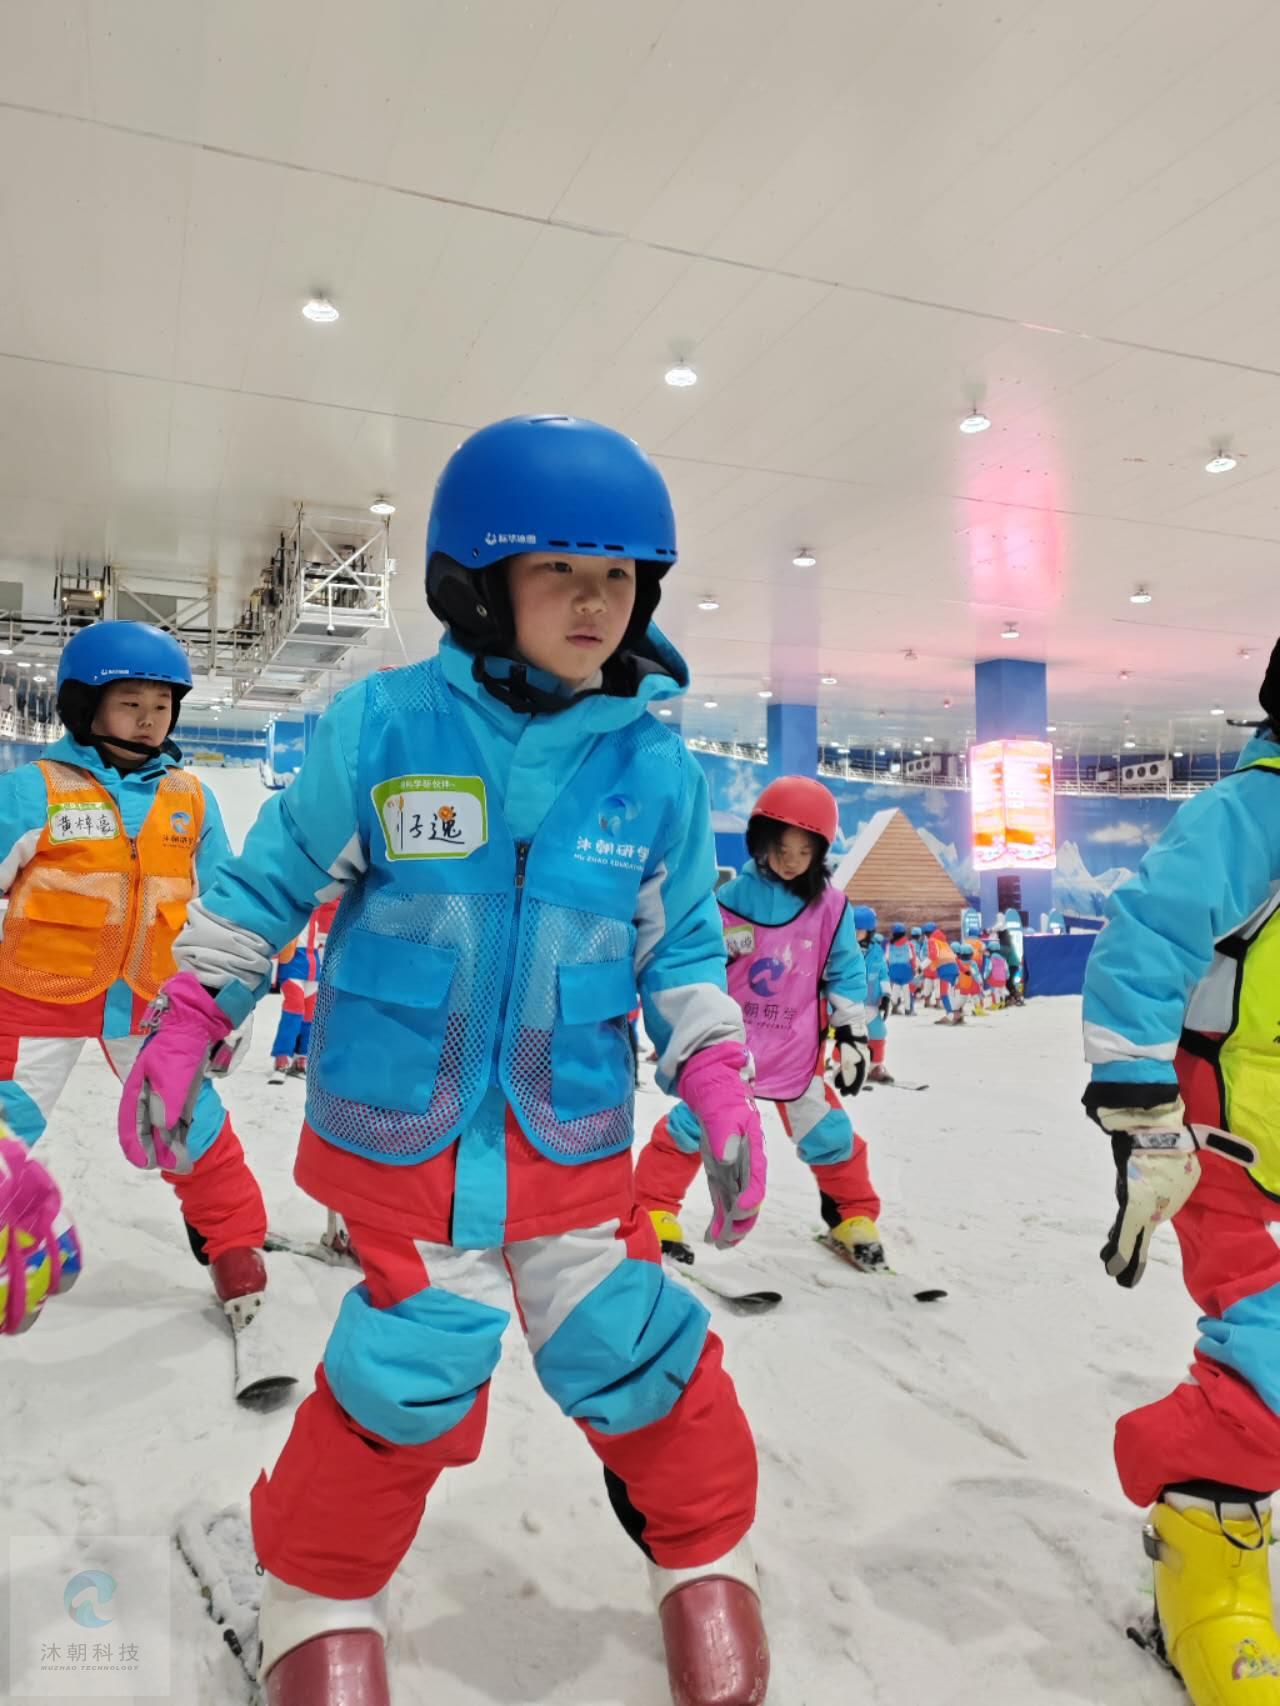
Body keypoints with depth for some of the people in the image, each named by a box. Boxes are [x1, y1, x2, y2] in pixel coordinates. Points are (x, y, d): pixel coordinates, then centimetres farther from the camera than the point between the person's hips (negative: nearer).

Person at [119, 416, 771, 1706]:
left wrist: (719, 1089, -4)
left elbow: (680, 946, 5)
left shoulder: (653, 765, -4)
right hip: (393, 1122, -1)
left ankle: (708, 1556, 37)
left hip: (574, 1130, 2)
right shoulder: (379, 727, -10)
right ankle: (316, 1595, 36)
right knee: (413, 1365, 3)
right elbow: (271, 879, 3)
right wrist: (186, 1023, 6)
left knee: (632, 1349, 5)